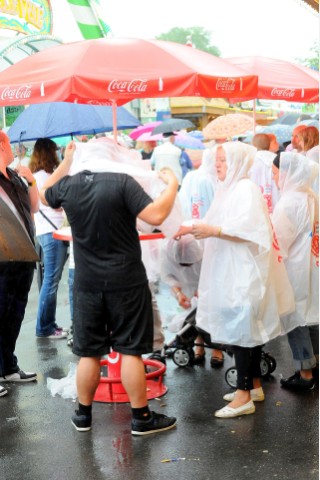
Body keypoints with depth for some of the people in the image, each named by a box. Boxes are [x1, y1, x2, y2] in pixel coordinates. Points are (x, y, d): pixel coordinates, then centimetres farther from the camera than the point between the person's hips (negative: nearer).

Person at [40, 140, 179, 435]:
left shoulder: (67, 186, 0)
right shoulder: (122, 182, -14)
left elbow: (45, 194, 23)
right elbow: (156, 215, -20)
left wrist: (66, 162, 26)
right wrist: (172, 184, -6)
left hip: (87, 283, 4)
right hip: (126, 281, -4)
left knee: (89, 353, 13)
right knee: (130, 350, 4)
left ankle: (84, 415, 25)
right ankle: (141, 418, 13)